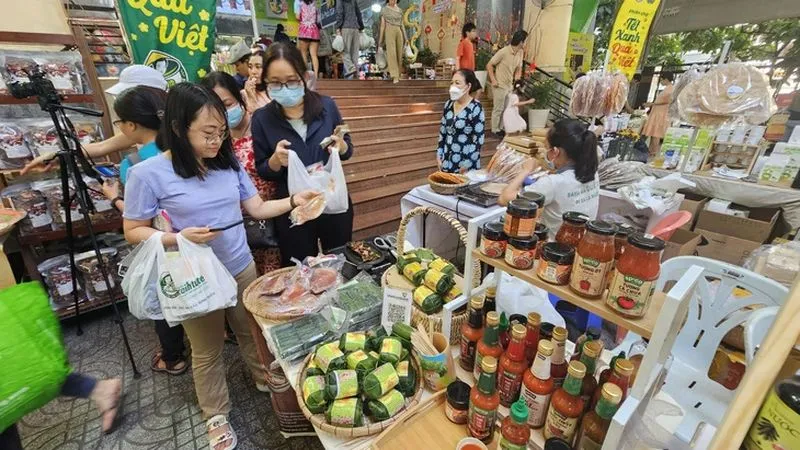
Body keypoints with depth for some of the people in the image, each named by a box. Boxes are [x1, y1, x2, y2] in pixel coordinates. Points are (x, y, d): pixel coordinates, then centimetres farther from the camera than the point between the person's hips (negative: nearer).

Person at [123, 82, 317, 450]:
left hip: (242, 267, 4)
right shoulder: (148, 174, -15)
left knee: (253, 332, 23)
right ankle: (216, 415, 40)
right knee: (207, 351, 17)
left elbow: (257, 208, 2)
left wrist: (294, 201, -12)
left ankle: (267, 380, 49)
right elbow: (133, 231, -8)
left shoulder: (229, 163, -3)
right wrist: (179, 237, -25)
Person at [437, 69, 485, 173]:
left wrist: (467, 165, -15)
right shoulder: (449, 104, 5)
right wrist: (439, 155, 8)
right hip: (448, 161, 5)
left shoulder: (475, 108, -12)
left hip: (465, 164, -5)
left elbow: (478, 140, -13)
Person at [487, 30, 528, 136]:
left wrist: (518, 74, -4)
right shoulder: (503, 52, -19)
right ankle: (495, 130, 14)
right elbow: (489, 65, -14)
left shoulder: (520, 52, 3)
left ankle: (501, 128, 27)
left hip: (510, 85, 8)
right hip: (500, 86, -7)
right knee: (498, 109, 2)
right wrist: (493, 80, -17)